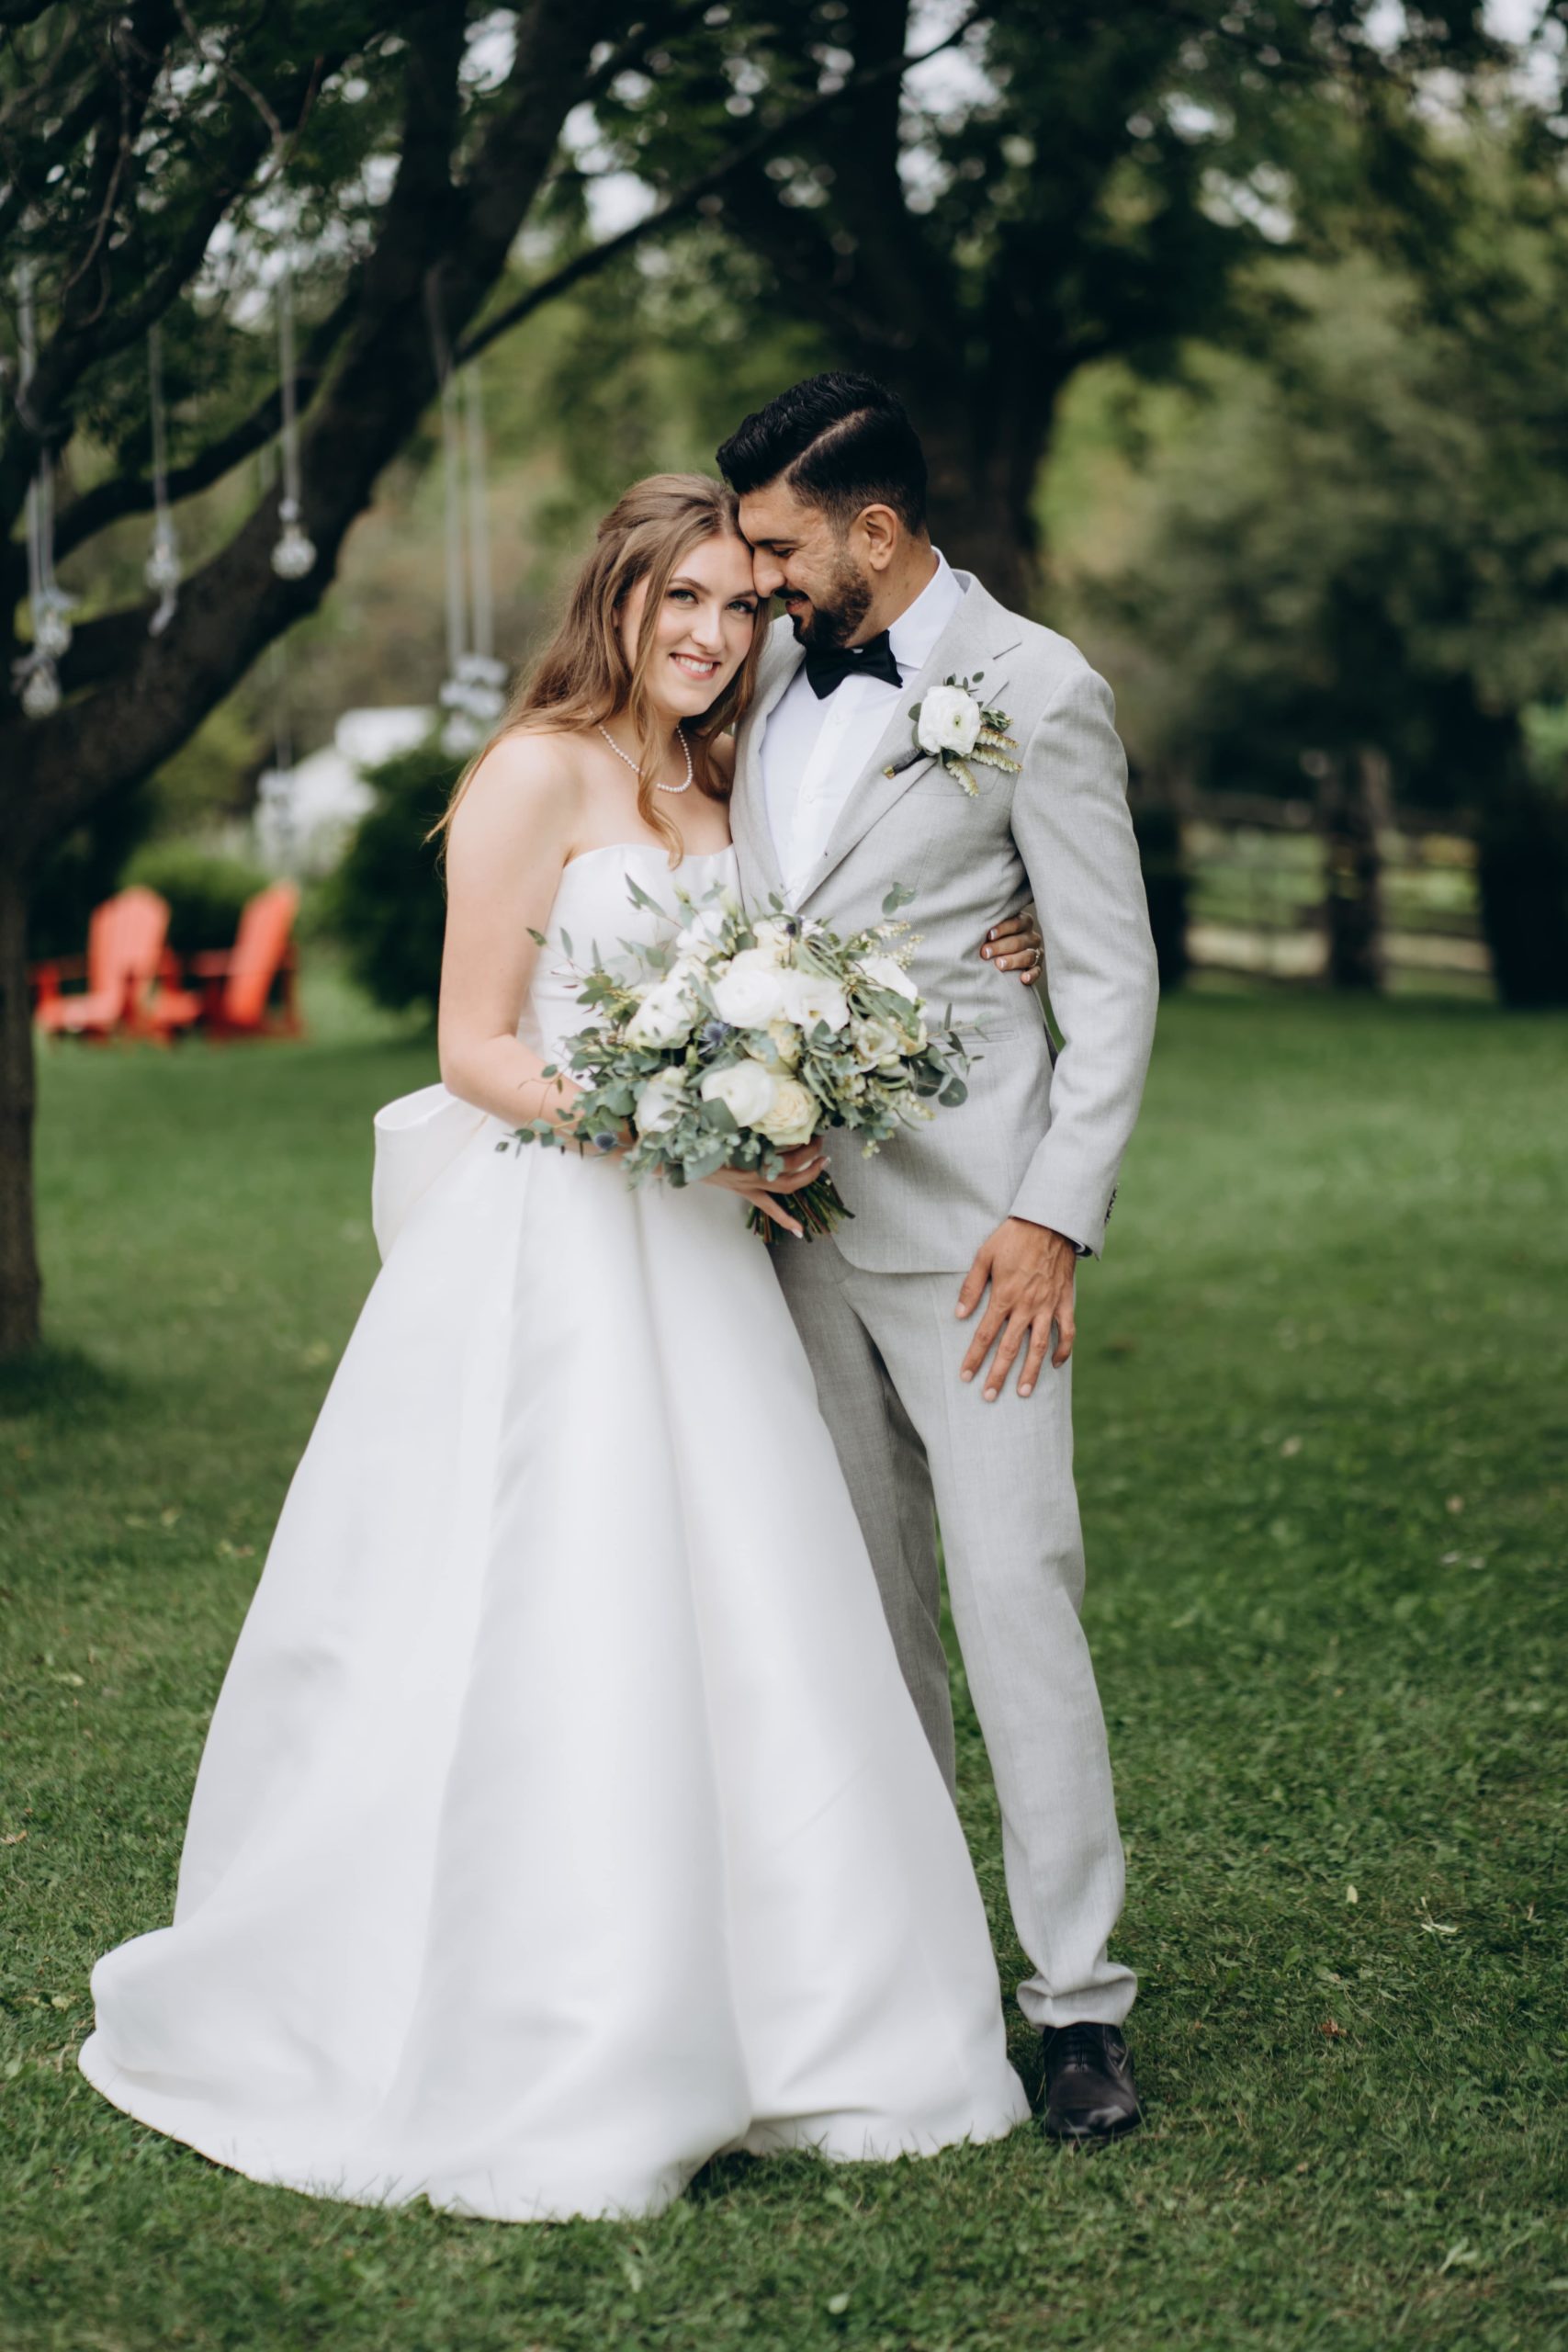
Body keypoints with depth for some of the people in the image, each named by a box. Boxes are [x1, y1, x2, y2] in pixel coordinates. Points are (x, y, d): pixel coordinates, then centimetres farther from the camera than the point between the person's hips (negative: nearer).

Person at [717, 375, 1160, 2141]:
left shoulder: (1035, 691, -6)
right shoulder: (773, 671, 11)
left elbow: (1112, 980, -6)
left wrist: (1055, 1220, -13)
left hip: (965, 1222, -6)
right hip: (790, 1200, 6)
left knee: (1016, 1587, -8)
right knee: (861, 1597, 11)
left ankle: (1078, 1998, -3)